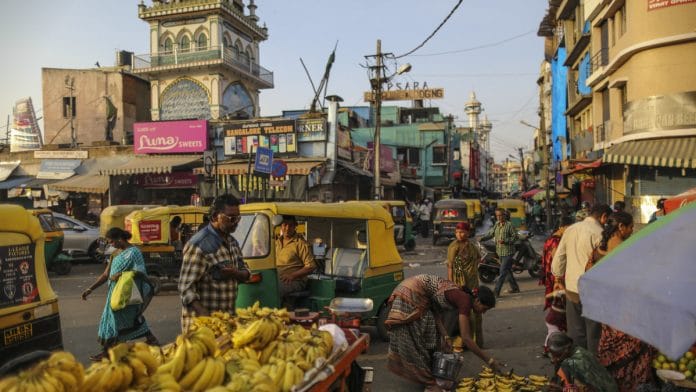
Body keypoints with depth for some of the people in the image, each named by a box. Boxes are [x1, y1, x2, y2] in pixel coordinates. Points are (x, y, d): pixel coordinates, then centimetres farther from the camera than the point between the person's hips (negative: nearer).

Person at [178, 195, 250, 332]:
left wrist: (235, 273, -9)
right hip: (202, 321, -7)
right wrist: (207, 319, -29)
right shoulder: (199, 245, -17)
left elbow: (246, 272, 15)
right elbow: (186, 288, -19)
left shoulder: (232, 241, 8)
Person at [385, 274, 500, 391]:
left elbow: (437, 314, 6)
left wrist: (445, 336, -5)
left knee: (431, 334, 13)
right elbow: (466, 338, -19)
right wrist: (489, 360, -13)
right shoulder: (465, 301, -18)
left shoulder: (461, 296, 7)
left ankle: (429, 374, 23)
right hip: (410, 294, -9)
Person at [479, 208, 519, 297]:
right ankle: (515, 288, 32)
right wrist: (482, 238, -13)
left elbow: (515, 236, -10)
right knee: (507, 271, 18)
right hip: (500, 252, 7)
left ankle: (496, 291, -11)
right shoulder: (496, 225, 11)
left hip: (508, 252, -7)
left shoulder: (509, 225, -10)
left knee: (503, 272, -9)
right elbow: (490, 233, 5)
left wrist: (505, 241, -23)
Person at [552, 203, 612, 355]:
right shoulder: (599, 233, -14)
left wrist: (558, 280, 22)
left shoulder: (570, 229, 5)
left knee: (575, 333, 14)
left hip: (571, 288, 6)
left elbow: (558, 258, 10)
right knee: (593, 334, 6)